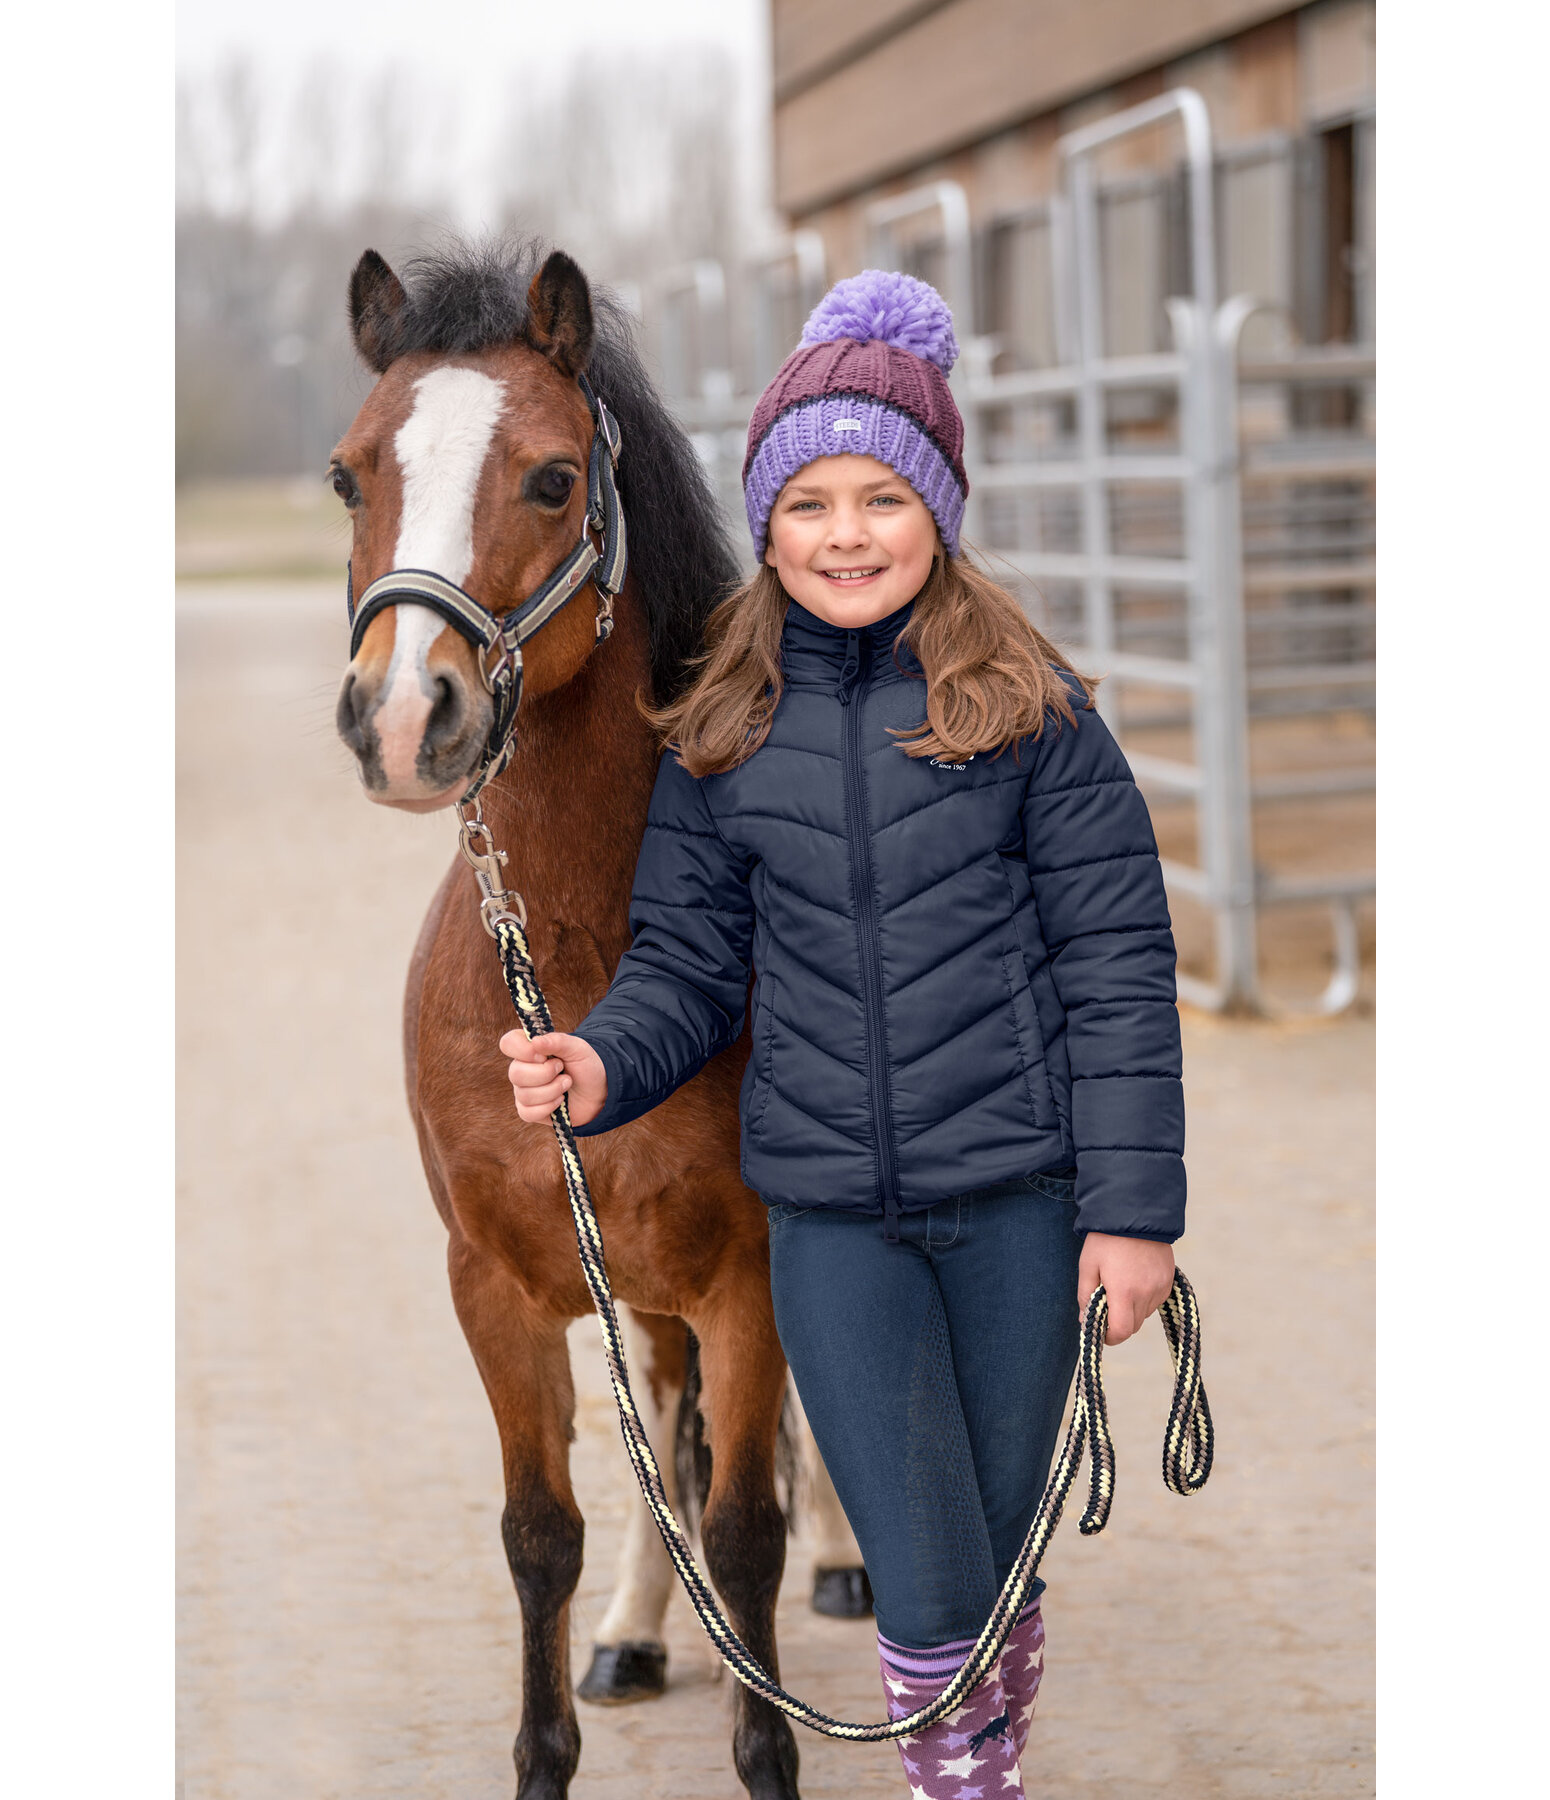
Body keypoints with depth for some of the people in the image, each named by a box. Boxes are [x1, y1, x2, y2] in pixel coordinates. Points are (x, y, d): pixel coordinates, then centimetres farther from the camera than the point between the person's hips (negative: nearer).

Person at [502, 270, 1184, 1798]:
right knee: (924, 1589, -2)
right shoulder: (724, 734, 4)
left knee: (1006, 1557, 11)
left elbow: (1118, 965, -3)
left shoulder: (1028, 706, -2)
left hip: (1020, 1195, -1)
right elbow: (688, 962, 8)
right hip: (831, 1213, 1)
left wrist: (1134, 1206, -8)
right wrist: (602, 1064, -14)